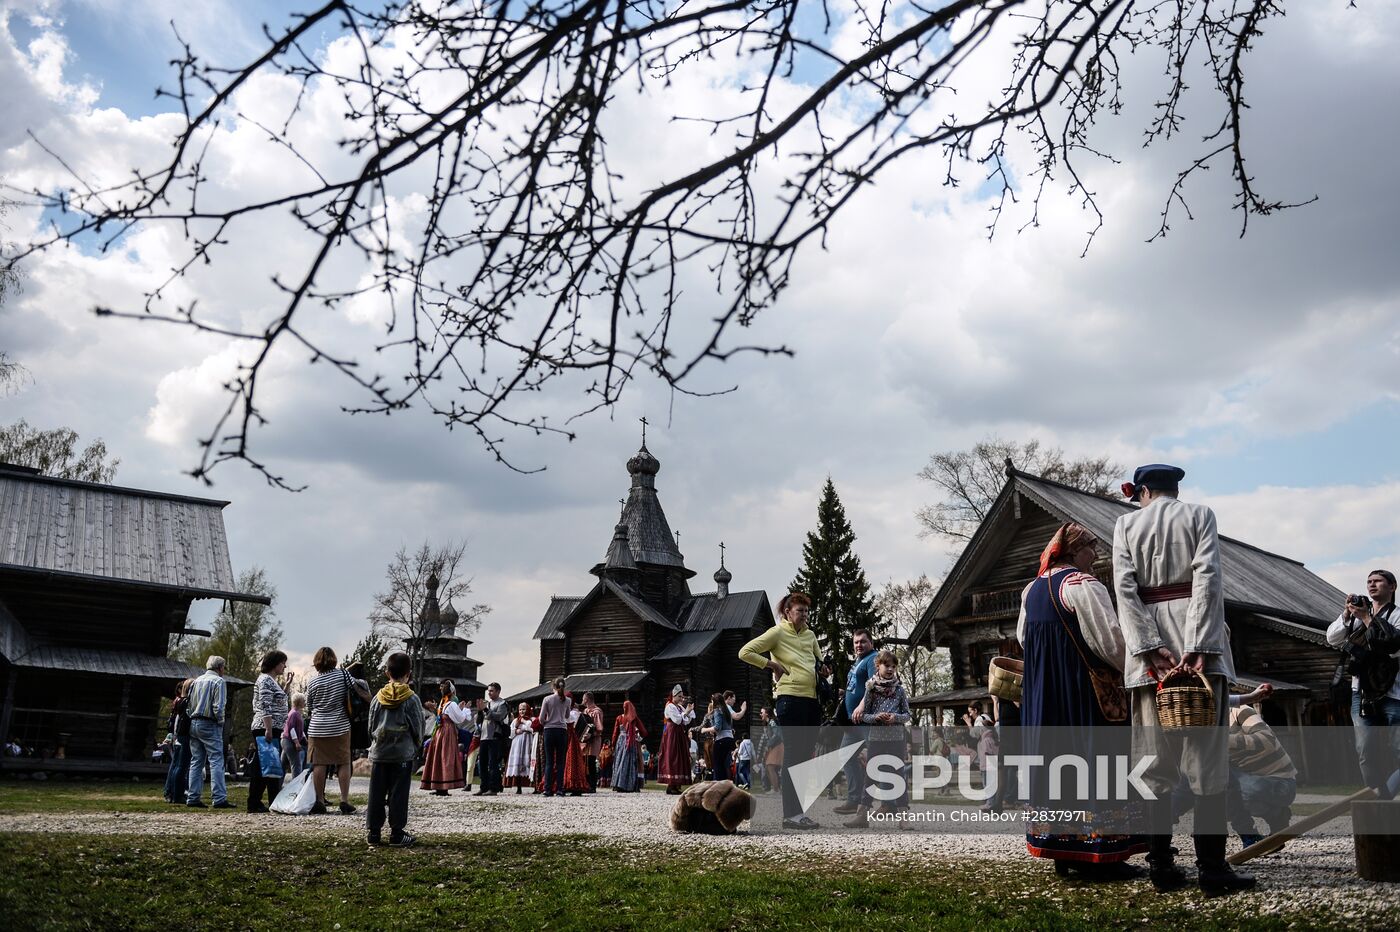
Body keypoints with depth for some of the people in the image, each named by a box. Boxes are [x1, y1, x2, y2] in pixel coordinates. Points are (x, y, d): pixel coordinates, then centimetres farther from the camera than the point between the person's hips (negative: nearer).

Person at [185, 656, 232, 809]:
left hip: (194, 724, 7)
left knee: (196, 762, 10)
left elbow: (189, 705, 15)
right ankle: (219, 798, -14)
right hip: (210, 725, -7)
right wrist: (221, 722, -3)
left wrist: (192, 718, 16)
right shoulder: (218, 681, -6)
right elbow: (218, 706, -15)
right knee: (216, 761, -8)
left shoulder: (196, 681, 15)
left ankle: (192, 798, 9)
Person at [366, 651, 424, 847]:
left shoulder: (378, 698, 3)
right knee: (398, 794, 1)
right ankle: (397, 832, 2)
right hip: (403, 754, -3)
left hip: (379, 753, 3)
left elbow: (371, 726, 10)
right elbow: (418, 728, -4)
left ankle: (373, 831, 11)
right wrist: (415, 747, 13)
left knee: (376, 794, 8)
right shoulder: (411, 699, -8)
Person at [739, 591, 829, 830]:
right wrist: (771, 664, -8)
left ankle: (798, 810, 16)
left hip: (812, 700, 7)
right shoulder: (777, 633, -2)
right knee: (793, 754, -8)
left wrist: (823, 667, 11)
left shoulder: (810, 635, 18)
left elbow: (819, 660, 33)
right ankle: (790, 814, -6)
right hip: (790, 699, -7)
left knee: (805, 755, 9)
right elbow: (745, 652, -6)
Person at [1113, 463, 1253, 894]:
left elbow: (1125, 587, -3)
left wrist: (1150, 647, -9)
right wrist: (1198, 646, -14)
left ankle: (1161, 864, 3)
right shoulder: (1199, 515, 6)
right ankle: (1211, 867, -4)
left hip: (1149, 639, 2)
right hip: (1195, 634, -2)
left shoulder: (1126, 524, 9)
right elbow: (1207, 578, -8)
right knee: (1206, 752, -2)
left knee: (1154, 756, 3)